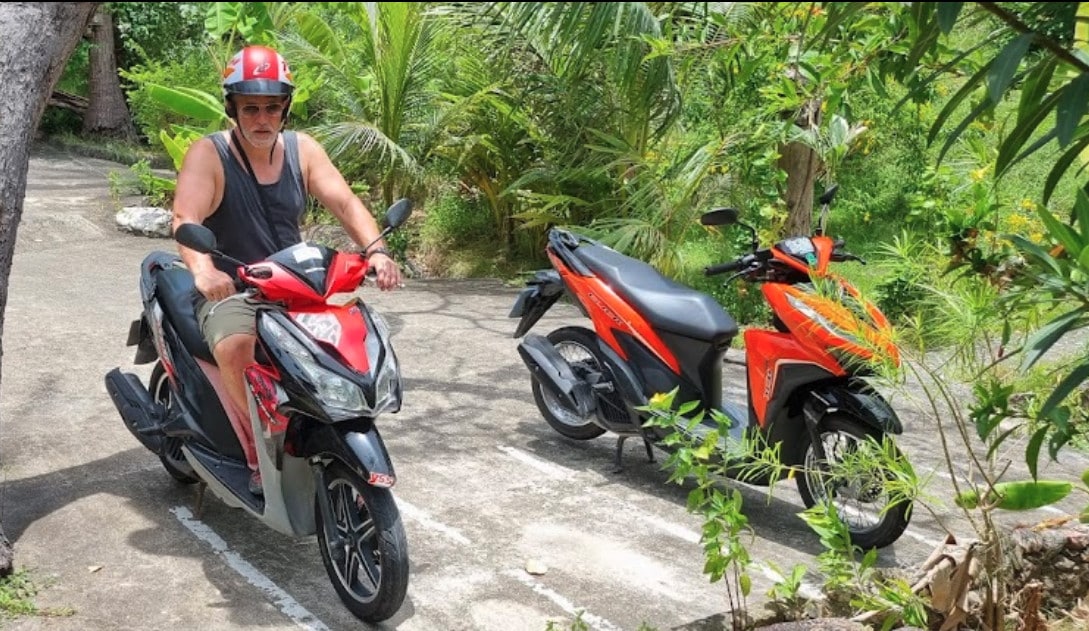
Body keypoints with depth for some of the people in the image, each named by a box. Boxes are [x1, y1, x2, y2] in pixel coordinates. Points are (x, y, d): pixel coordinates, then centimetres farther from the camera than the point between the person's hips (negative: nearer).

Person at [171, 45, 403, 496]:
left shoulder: (302, 149, 5)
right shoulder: (208, 154, -9)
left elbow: (345, 203, -6)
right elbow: (186, 218, -25)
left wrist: (376, 250, -27)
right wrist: (203, 269, -46)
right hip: (228, 291, -4)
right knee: (235, 346, -36)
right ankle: (259, 452, -16)